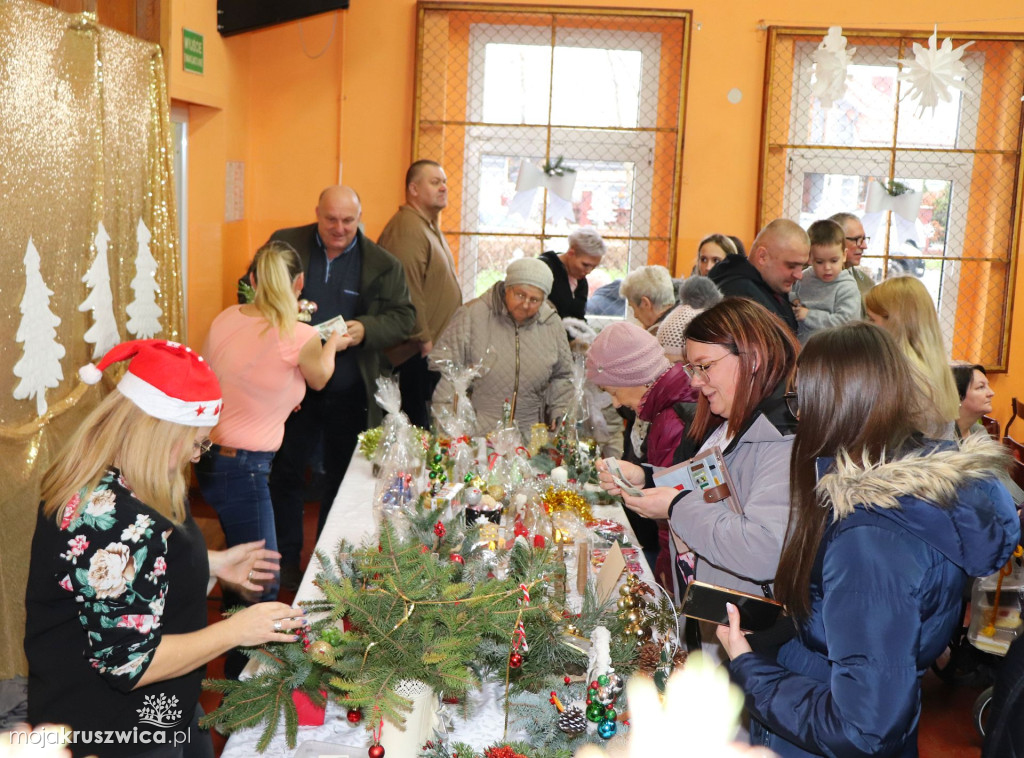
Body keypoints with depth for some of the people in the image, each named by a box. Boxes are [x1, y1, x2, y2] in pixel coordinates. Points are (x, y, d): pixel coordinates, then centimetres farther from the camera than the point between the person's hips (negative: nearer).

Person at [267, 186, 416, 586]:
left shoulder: (382, 264, -1)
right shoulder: (284, 245, 0)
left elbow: (404, 317, -2)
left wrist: (366, 329, -21)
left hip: (351, 392, 1)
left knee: (342, 477, 14)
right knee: (286, 472, 8)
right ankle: (286, 559, 25)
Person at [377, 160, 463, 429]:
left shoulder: (429, 226, 20)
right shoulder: (407, 228, -15)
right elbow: (408, 290, -22)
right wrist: (424, 339, -18)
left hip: (434, 347, 10)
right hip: (418, 353, -10)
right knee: (418, 423, -5)